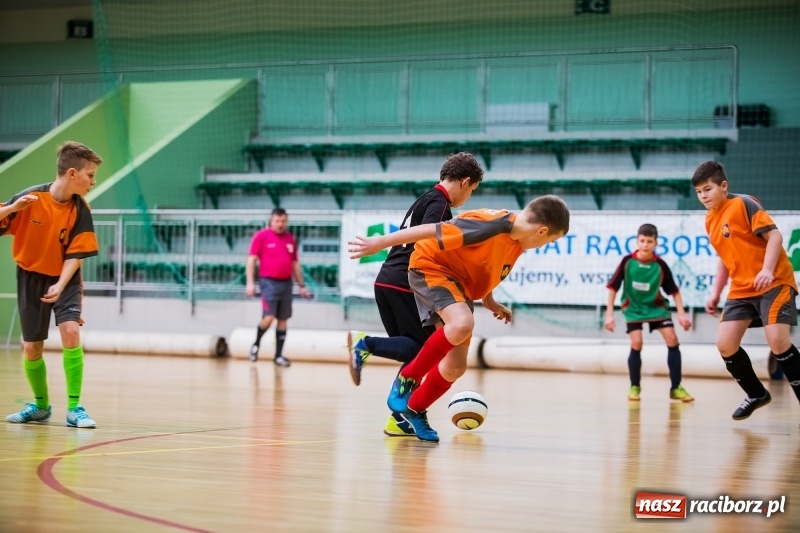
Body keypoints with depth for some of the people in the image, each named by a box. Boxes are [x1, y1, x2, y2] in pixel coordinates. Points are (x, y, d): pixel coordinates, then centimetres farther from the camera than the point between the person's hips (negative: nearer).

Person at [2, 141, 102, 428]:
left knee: (71, 331, -22)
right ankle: (41, 405, 28)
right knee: (31, 348, 3)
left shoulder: (80, 210, -13)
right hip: (31, 278, 0)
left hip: (64, 278, 0)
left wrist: (60, 286, -28)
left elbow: (76, 254, -13)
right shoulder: (31, 198, -17)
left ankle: (74, 408, -15)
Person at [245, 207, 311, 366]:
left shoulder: (290, 239, 12)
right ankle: (256, 344, 12)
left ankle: (278, 355, 11)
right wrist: (250, 283, -13)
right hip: (269, 282, -5)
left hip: (286, 283, 5)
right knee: (268, 317, -14)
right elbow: (251, 260, -5)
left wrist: (301, 285, 17)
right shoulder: (261, 236, -2)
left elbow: (295, 264, 19)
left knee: (283, 320, 5)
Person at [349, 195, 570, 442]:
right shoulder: (491, 226, -30)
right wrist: (378, 243, -28)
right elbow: (431, 230, -29)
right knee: (462, 324, -35)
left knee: (455, 367, 4)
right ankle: (406, 379, -17)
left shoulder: (518, 241, -2)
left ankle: (412, 412, 26)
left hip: (460, 285, 9)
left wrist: (489, 301, 17)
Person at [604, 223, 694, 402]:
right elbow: (613, 287, -8)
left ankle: (676, 388, -1)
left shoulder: (660, 265, -15)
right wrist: (609, 314, -11)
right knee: (636, 344, -17)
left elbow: (674, 291, -3)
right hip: (634, 307, -1)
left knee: (672, 340, -10)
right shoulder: (627, 261, -16)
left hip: (656, 306, 1)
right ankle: (635, 387, 2)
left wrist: (682, 314, -10)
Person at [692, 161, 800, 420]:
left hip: (773, 282, -7)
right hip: (741, 289, 7)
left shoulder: (743, 204, -12)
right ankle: (757, 395, 17)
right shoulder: (710, 220, 11)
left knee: (777, 340, -23)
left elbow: (774, 235, -18)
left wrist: (767, 270, -31)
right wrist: (716, 292, 16)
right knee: (725, 344, -3)